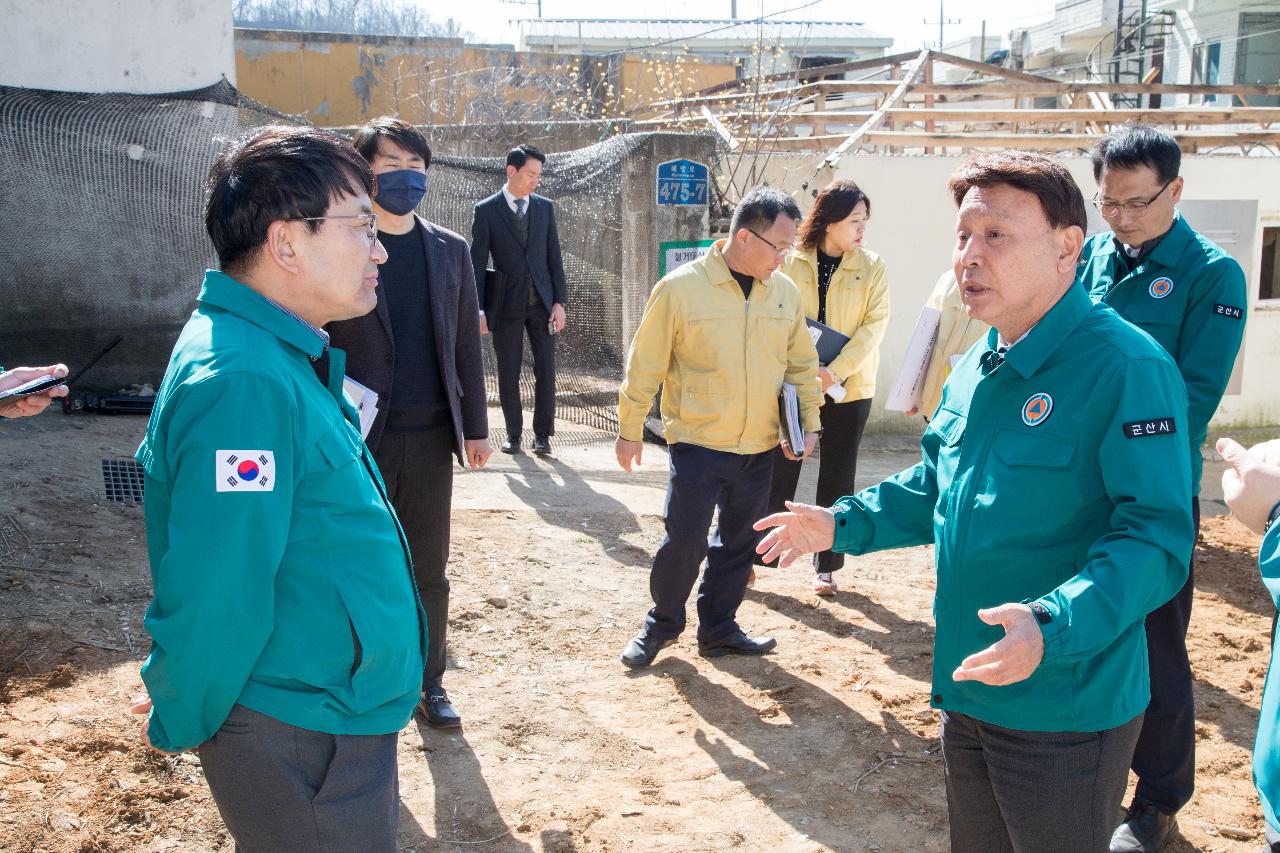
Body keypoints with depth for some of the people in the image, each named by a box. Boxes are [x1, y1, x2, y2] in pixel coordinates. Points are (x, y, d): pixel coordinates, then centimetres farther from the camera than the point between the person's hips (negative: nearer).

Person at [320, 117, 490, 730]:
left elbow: (466, 343, 10)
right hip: (359, 440, -3)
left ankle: (429, 683, 28)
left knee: (430, 570, 13)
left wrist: (476, 426, 7)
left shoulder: (450, 250, 8)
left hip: (431, 437, 4)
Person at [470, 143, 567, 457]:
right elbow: (477, 263, -1)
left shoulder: (545, 207, 7)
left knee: (546, 371, 1)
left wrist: (559, 302, 1)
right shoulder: (486, 210, -2)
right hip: (506, 304, -2)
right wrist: (478, 309, -6)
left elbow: (554, 258, 8)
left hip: (541, 302, 2)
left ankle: (542, 434, 11)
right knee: (508, 373, 6)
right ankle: (513, 434, 18)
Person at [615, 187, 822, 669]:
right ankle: (663, 623, 23)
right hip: (697, 443, -4)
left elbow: (802, 364, 13)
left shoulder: (786, 293, 2)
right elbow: (644, 365, -5)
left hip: (760, 448, 5)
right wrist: (630, 430, -1)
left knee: (739, 543, 13)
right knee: (684, 539, -2)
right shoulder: (680, 288, -11)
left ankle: (718, 628, 30)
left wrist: (809, 422, 8)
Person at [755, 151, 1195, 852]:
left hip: (1065, 706, -8)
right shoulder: (974, 370, 6)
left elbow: (1155, 537, -26)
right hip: (969, 689, 8)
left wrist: (1053, 627, -39)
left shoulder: (1127, 368, -21)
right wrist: (841, 523, 9)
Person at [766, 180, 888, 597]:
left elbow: (873, 327, -7)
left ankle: (826, 565, 21)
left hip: (849, 387, 1)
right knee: (779, 472, 2)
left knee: (837, 479, 9)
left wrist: (834, 371, -18)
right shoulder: (792, 262, -2)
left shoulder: (872, 267, -1)